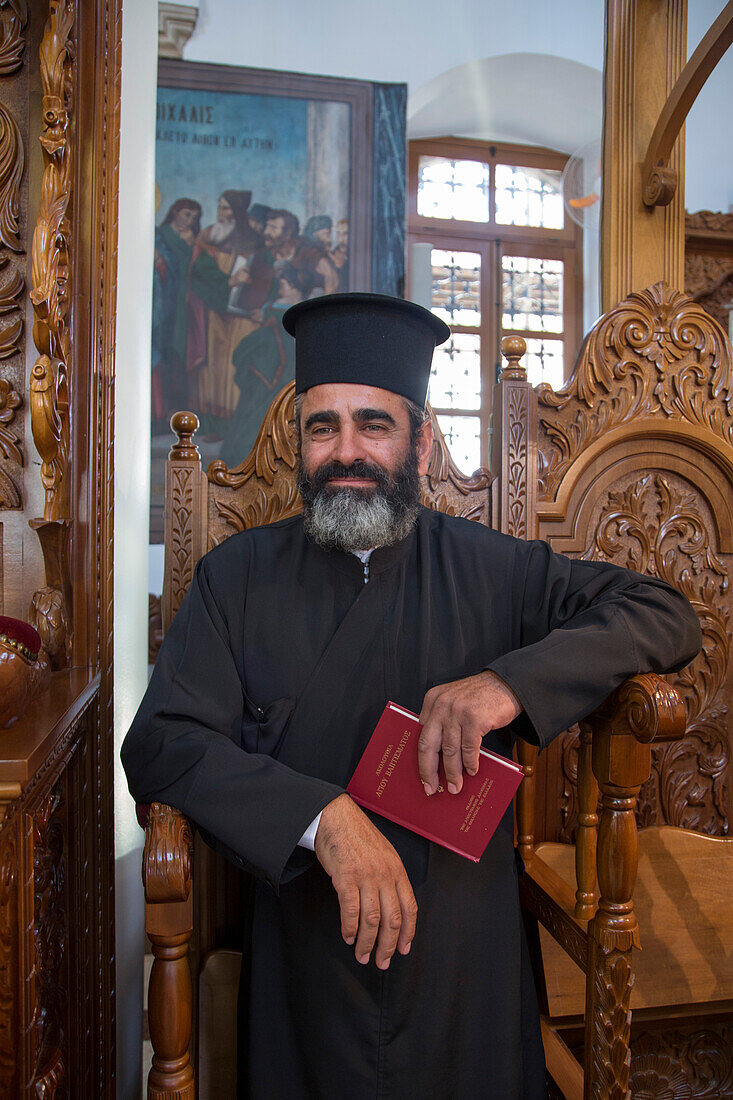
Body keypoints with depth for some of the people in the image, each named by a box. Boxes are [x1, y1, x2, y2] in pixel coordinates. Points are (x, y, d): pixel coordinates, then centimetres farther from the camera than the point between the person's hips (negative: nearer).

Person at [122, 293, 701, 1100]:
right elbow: (159, 742, -13)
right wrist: (321, 813, -28)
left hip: (466, 963, 1)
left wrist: (511, 680, -24)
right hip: (304, 966, 0)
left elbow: (666, 613, -7)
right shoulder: (238, 578, -5)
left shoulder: (491, 570, -6)